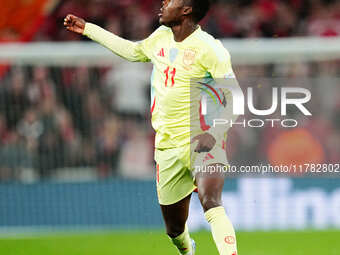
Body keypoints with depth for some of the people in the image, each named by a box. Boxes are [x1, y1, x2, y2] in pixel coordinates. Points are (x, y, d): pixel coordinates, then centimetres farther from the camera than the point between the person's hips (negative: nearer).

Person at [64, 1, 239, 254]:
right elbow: (134, 51, 32)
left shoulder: (209, 48, -11)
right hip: (169, 147, 6)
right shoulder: (161, 38, 10)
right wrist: (87, 29, 37)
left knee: (211, 204, -32)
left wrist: (215, 132, -27)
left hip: (201, 142, -6)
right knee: (174, 227, 11)